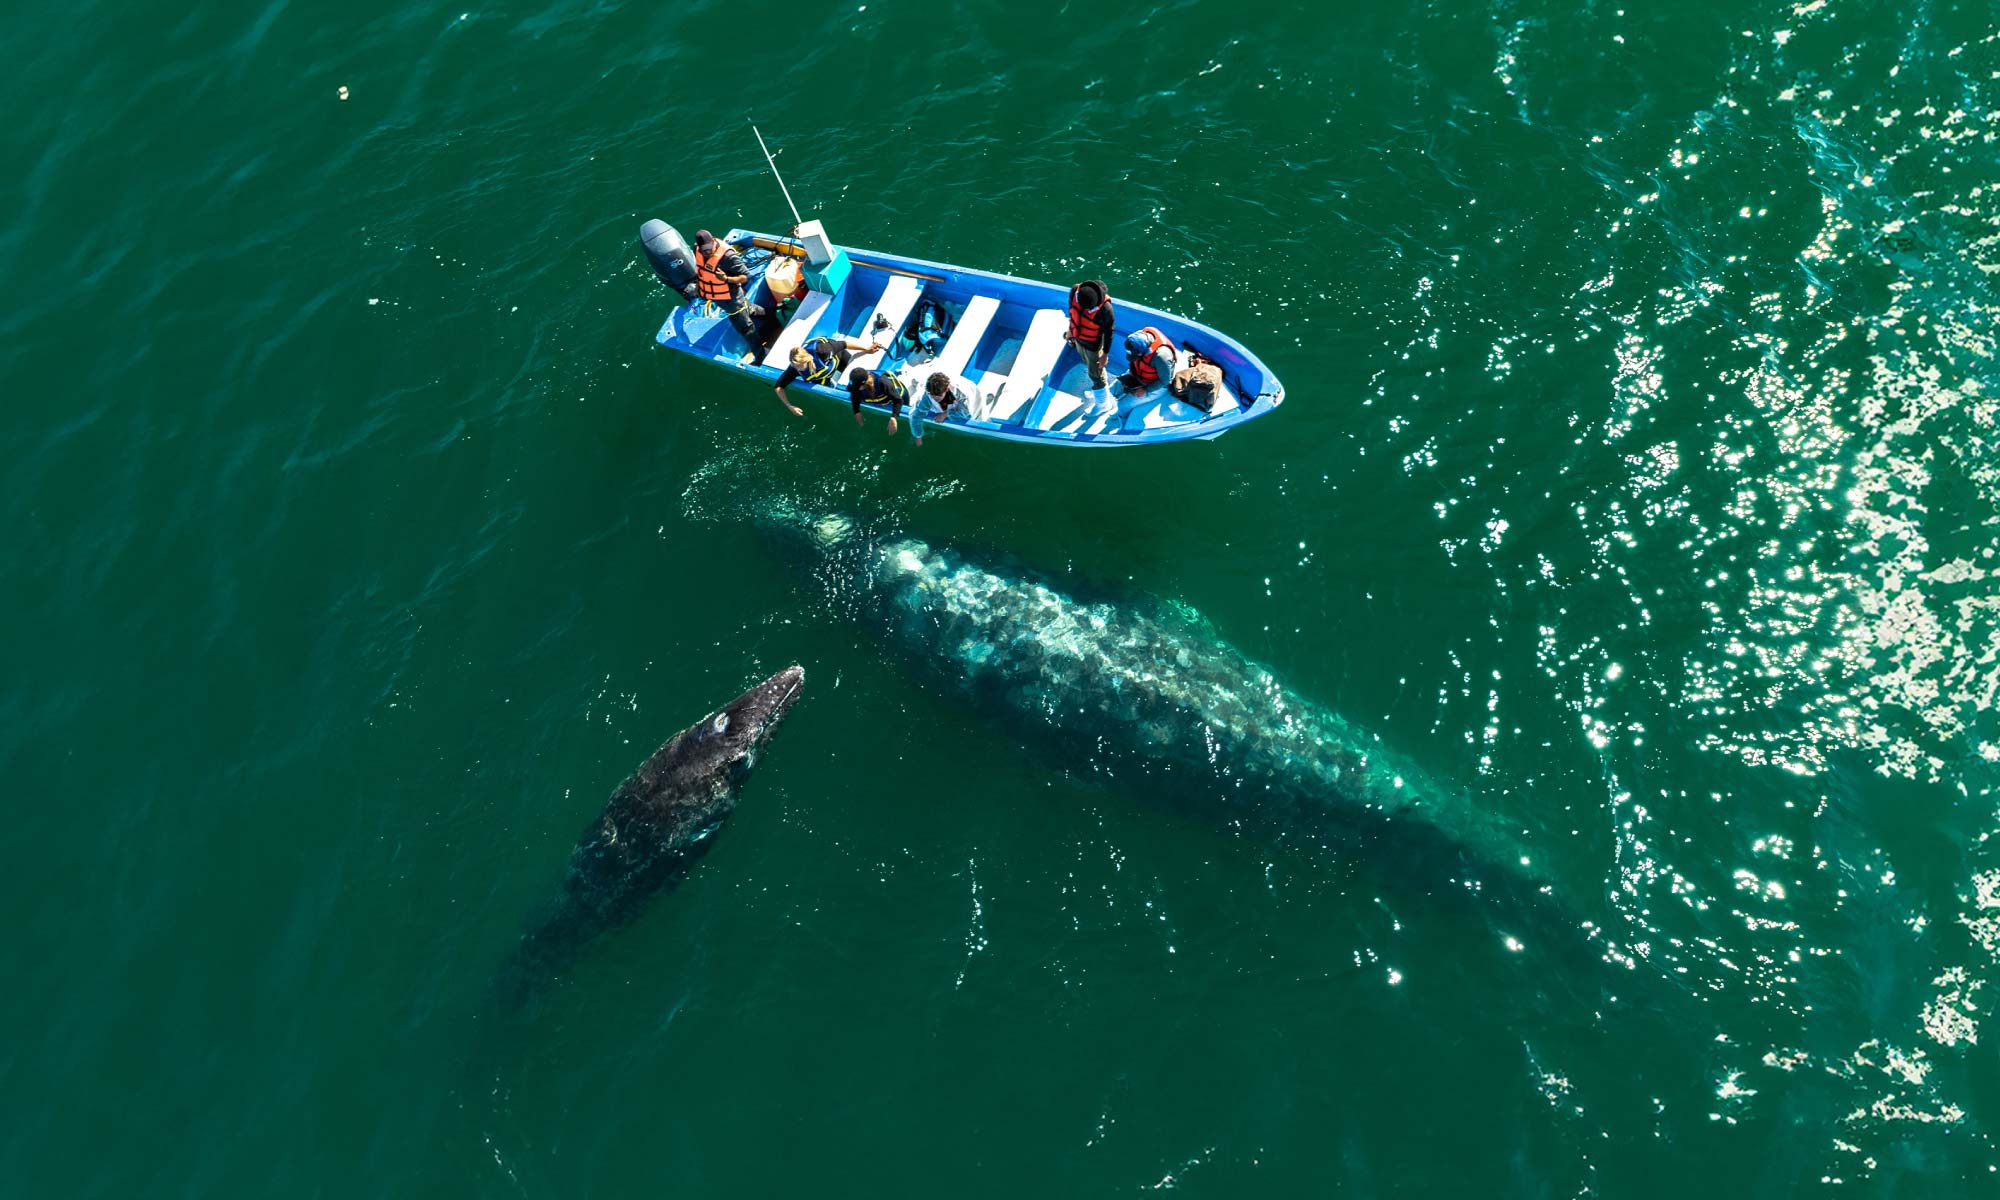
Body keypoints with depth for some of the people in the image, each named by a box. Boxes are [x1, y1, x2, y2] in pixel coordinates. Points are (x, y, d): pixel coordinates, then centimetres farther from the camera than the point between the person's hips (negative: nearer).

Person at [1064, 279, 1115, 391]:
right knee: (1087, 362, 32)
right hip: (1078, 338, 5)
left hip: (1093, 344, -5)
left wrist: (1105, 354, -11)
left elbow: (1108, 332, -23)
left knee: (1096, 373, 14)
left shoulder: (1105, 309, -41)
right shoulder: (1075, 291, -28)